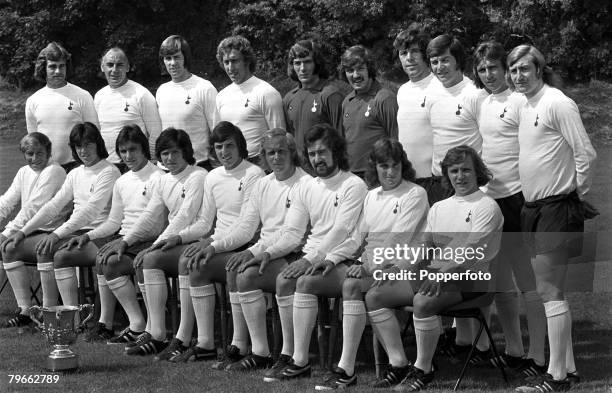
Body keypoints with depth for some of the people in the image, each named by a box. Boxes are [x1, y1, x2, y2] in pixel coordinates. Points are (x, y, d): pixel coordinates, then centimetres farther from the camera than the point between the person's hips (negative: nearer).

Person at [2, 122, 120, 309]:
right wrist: (23, 231, 5)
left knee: (49, 250, -32)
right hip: (74, 231, 8)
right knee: (12, 247, -8)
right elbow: (53, 206, 16)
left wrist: (57, 234, -26)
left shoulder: (109, 173, -8)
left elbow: (90, 210, -19)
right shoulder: (75, 174, 18)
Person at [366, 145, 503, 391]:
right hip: (434, 273, 8)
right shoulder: (438, 208, 21)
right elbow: (426, 248, 20)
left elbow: (472, 252, -15)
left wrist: (443, 274, -28)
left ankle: (423, 369, -20)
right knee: (375, 296, -6)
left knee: (422, 301, -36)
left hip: (469, 278, -8)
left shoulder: (486, 207, -3)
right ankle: (398, 365, -7)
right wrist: (404, 269, 0)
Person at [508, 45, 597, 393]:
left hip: (557, 207, -9)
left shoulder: (558, 104, -14)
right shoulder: (526, 108, 13)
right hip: (534, 207, 9)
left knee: (550, 291, -10)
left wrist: (579, 193, -8)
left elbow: (586, 154, -17)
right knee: (552, 291, 13)